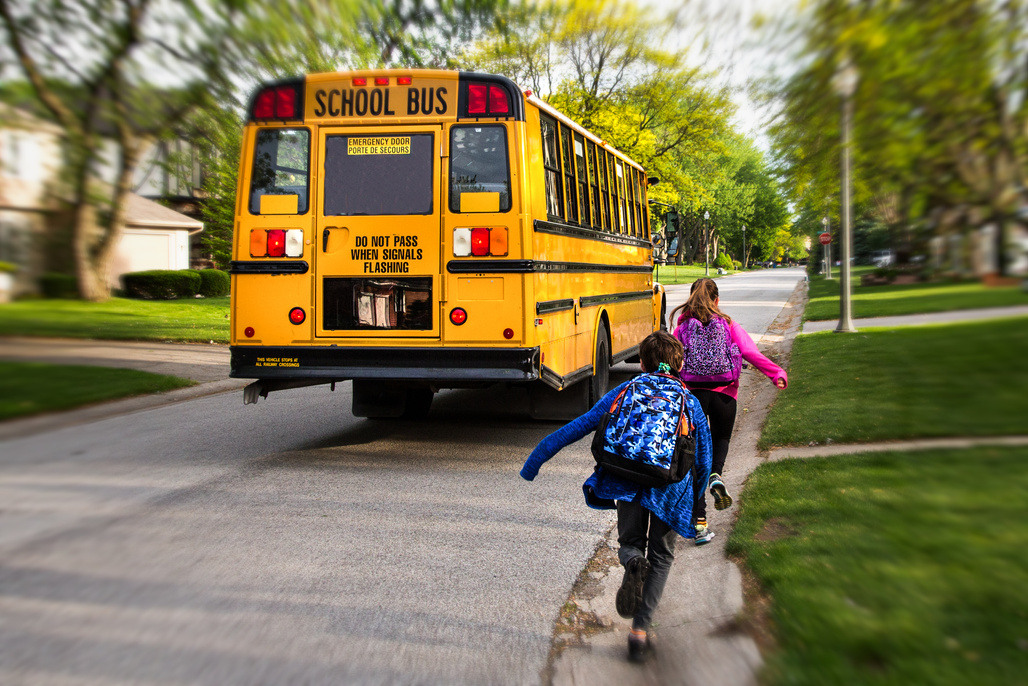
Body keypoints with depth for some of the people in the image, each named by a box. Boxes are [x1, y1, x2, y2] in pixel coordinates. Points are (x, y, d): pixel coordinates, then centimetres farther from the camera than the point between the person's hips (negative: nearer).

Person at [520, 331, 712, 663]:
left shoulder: (622, 394, 15)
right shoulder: (690, 403, 16)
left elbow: (575, 429, 9)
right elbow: (703, 461, 18)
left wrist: (534, 461, 12)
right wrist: (696, 501, 32)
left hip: (627, 482, 0)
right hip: (671, 489, 0)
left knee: (629, 544, 23)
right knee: (660, 557, 18)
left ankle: (633, 563, -15)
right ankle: (640, 631, 6)